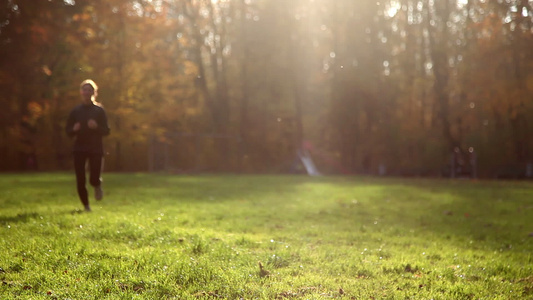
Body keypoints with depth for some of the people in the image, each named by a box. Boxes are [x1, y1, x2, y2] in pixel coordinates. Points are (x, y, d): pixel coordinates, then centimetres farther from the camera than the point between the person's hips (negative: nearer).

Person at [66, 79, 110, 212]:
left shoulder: (99, 110, 2)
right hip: (79, 149, 2)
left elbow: (106, 131, 0)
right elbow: (68, 130, 8)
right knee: (80, 180, -3)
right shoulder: (76, 110, 6)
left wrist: (96, 127, -19)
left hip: (96, 148, -2)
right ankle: (86, 206, 16)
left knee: (94, 179, -11)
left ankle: (97, 186, 27)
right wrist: (74, 129, -14)